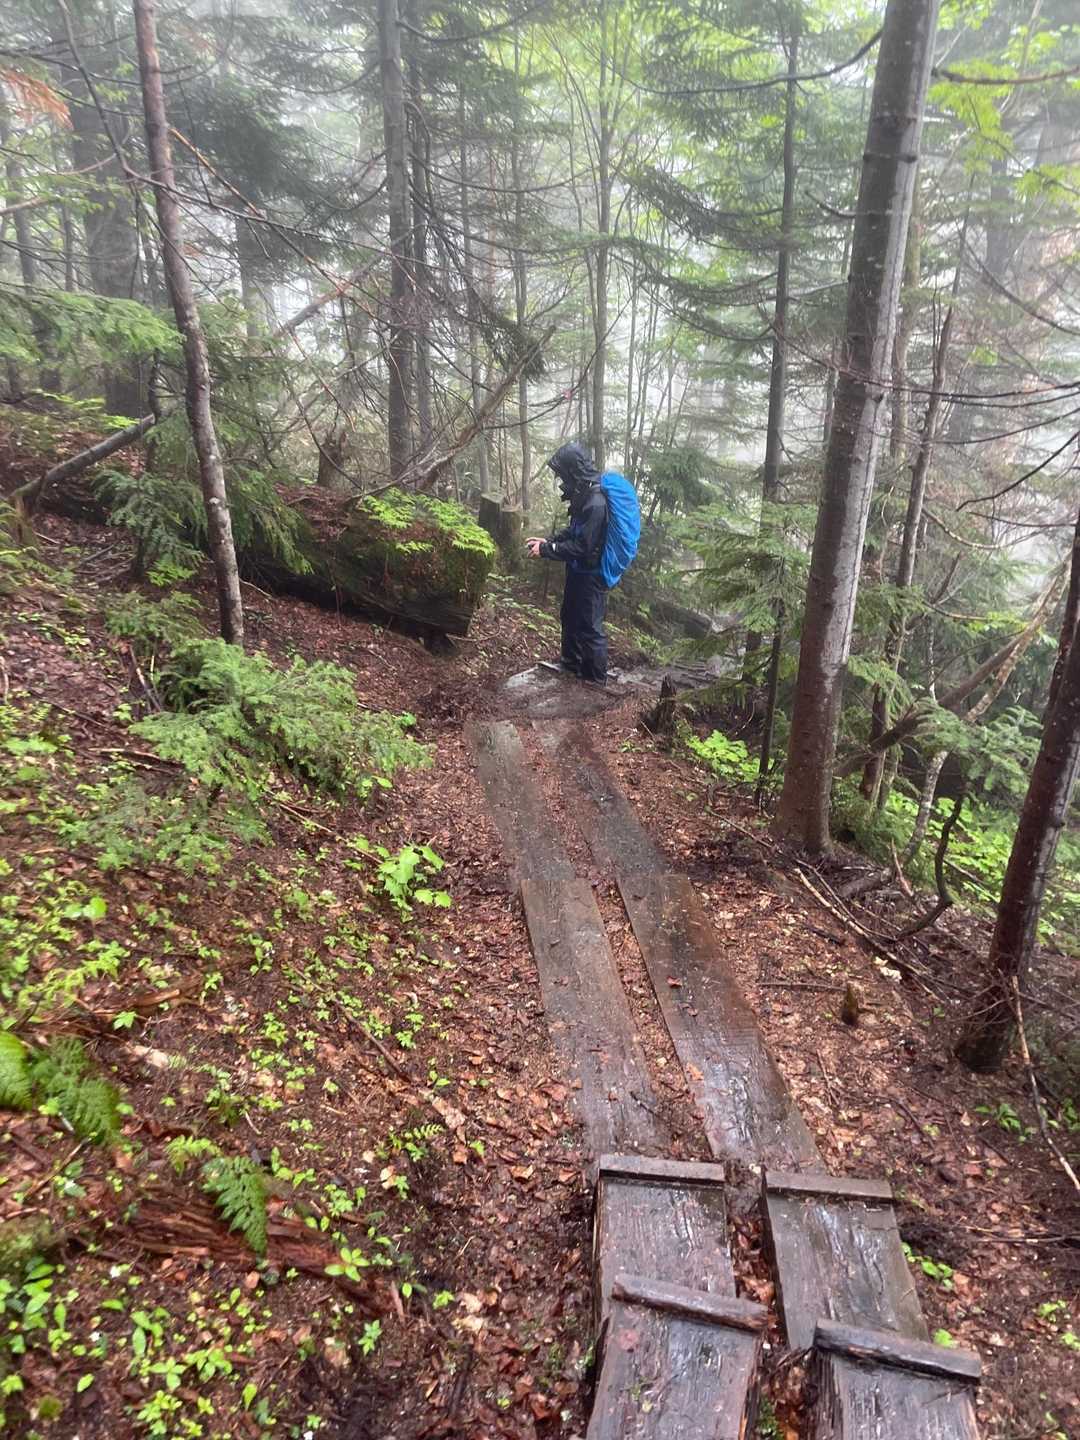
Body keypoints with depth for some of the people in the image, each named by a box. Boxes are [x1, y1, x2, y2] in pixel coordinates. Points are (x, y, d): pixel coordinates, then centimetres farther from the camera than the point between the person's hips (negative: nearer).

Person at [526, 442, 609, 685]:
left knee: (590, 627, 2)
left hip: (591, 576, -10)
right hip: (579, 572, 10)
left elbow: (581, 547, -28)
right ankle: (570, 663, 41)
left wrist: (546, 551, -20)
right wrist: (548, 541, 4)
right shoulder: (585, 494, 3)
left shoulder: (596, 503, -28)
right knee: (570, 618, 23)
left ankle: (596, 679, 17)